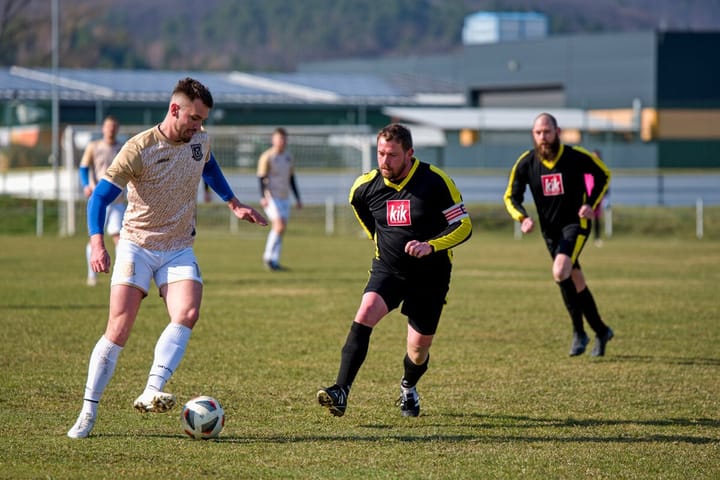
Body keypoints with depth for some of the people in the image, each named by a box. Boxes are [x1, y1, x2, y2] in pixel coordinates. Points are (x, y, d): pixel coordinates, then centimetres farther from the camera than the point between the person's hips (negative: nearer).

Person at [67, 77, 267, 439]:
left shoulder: (200, 141, 2)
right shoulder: (139, 148, -15)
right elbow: (100, 196, -16)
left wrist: (234, 204, 28)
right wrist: (97, 243, -29)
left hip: (179, 250, 4)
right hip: (137, 246, -4)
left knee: (187, 314, -24)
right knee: (119, 330, -10)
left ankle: (150, 394, -32)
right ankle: (88, 413, -1)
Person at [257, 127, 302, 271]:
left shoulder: (288, 157, 13)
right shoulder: (267, 157, -6)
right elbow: (261, 178, -10)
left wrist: (297, 198, 19)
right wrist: (263, 197, -21)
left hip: (284, 198, 6)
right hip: (271, 197, -6)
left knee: (282, 229, 2)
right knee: (279, 225, -18)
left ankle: (274, 261, 7)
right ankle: (268, 256, -5)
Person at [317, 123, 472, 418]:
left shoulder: (435, 181, -15)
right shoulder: (365, 187, -4)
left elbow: (463, 225, -13)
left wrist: (430, 246, -26)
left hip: (430, 274, -1)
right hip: (387, 269, 1)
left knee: (420, 345, 6)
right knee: (365, 313, -26)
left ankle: (408, 387, 43)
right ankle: (341, 393, -34)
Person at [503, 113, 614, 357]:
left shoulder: (577, 157, -13)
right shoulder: (526, 163, -6)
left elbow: (604, 175, 4)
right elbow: (511, 196, 3)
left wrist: (591, 204, -9)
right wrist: (523, 218, -17)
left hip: (576, 224, -5)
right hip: (550, 229, 5)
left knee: (560, 272, -24)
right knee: (576, 282, 10)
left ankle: (579, 331, -10)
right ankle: (601, 331, 28)